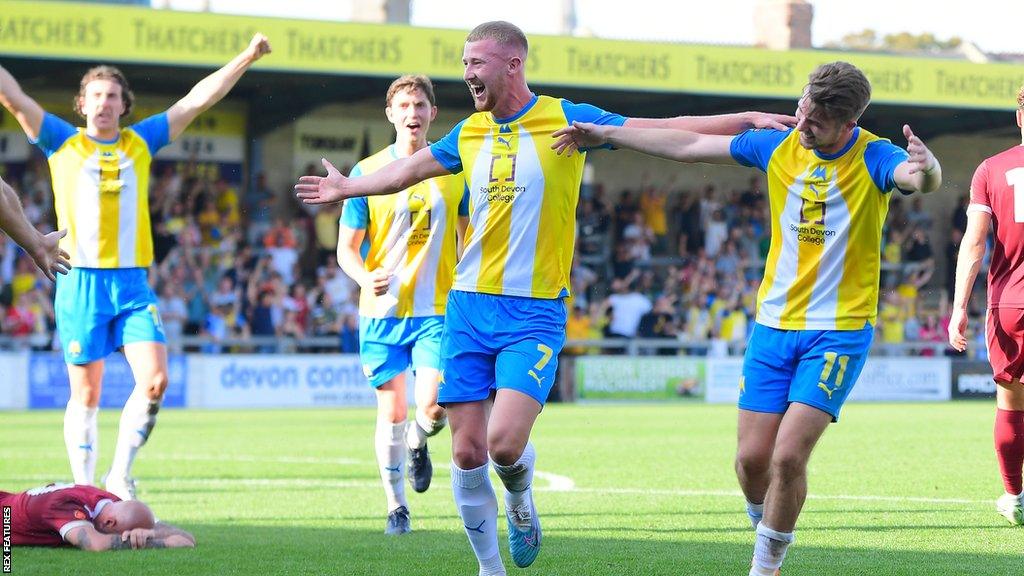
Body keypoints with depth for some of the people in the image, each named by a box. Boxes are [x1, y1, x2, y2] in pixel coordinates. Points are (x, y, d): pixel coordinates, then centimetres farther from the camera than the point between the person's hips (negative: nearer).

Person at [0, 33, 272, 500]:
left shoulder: (141, 143, 13)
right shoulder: (63, 143, 7)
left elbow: (198, 99, 14)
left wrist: (246, 58, 12)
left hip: (132, 283, 2)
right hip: (81, 282, -2)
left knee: (155, 379, -11)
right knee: (86, 395, 0)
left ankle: (120, 478, 4)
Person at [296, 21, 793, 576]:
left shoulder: (565, 119, -3)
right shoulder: (469, 133, 10)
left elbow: (668, 131, -1)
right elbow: (410, 168, 30)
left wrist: (748, 119, -7)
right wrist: (349, 188, 42)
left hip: (535, 313, -4)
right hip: (469, 305, 4)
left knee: (505, 442, -20)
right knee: (467, 451, 0)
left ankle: (520, 501, 15)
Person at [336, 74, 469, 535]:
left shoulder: (455, 170, 3)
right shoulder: (367, 173, -1)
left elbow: (469, 237, 15)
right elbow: (346, 248, 1)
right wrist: (366, 278, -19)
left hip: (438, 310, 0)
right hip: (383, 311, 0)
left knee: (434, 407, -13)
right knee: (391, 411, 1)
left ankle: (418, 442, 23)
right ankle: (396, 506, 16)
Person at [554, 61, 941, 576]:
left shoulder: (872, 158, -11)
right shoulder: (779, 146, 3)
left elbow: (924, 180, -33)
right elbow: (691, 146, 13)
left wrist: (924, 166, -58)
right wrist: (606, 135, 17)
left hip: (839, 332, -4)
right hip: (773, 326, 5)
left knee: (788, 457, -14)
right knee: (752, 457, 0)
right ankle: (767, 533, 28)